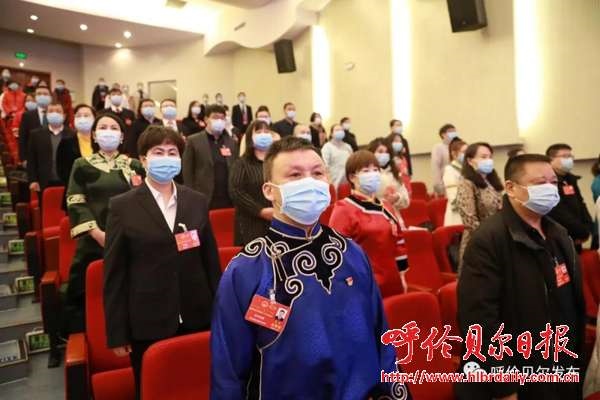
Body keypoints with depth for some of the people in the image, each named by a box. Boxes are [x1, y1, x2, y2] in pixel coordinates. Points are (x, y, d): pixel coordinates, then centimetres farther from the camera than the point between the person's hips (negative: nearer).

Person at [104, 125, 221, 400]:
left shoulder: (198, 202, 4)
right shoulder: (122, 206, -4)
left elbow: (211, 260, 7)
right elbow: (114, 274, -4)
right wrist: (117, 333, -5)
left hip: (197, 318, 3)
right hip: (147, 323, -2)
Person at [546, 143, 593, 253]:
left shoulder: (570, 180, 15)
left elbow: (581, 205, 15)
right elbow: (559, 214, -20)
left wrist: (588, 228, -1)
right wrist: (583, 231, -12)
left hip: (575, 240, 9)